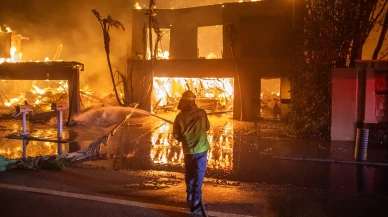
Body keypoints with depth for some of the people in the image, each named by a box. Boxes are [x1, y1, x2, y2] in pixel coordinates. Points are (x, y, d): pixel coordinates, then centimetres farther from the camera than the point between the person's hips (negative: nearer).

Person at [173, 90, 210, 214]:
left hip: (188, 151, 2)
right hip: (200, 149, -1)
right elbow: (207, 127, 10)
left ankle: (190, 199, 32)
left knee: (189, 176, 19)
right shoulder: (201, 113, -6)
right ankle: (195, 204, 3)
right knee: (198, 177, 3)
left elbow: (176, 135, -1)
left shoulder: (180, 116, -6)